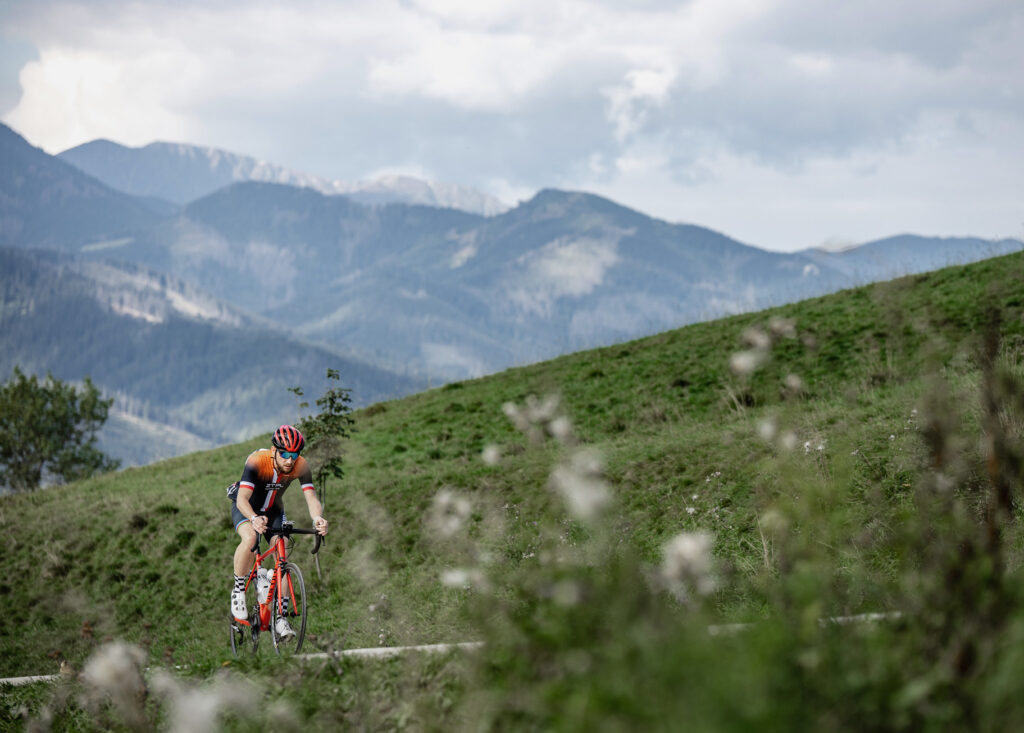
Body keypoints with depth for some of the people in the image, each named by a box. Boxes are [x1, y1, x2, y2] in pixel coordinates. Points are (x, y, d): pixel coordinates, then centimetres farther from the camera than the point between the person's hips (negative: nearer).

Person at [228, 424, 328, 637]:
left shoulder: (301, 466, -24)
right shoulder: (257, 461, -35)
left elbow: (311, 498, -29)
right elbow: (242, 499, -41)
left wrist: (318, 519, -51)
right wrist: (254, 519, -61)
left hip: (273, 510, 4)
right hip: (246, 508, -3)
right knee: (249, 538, -34)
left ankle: (281, 617, -4)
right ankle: (238, 590, -14)